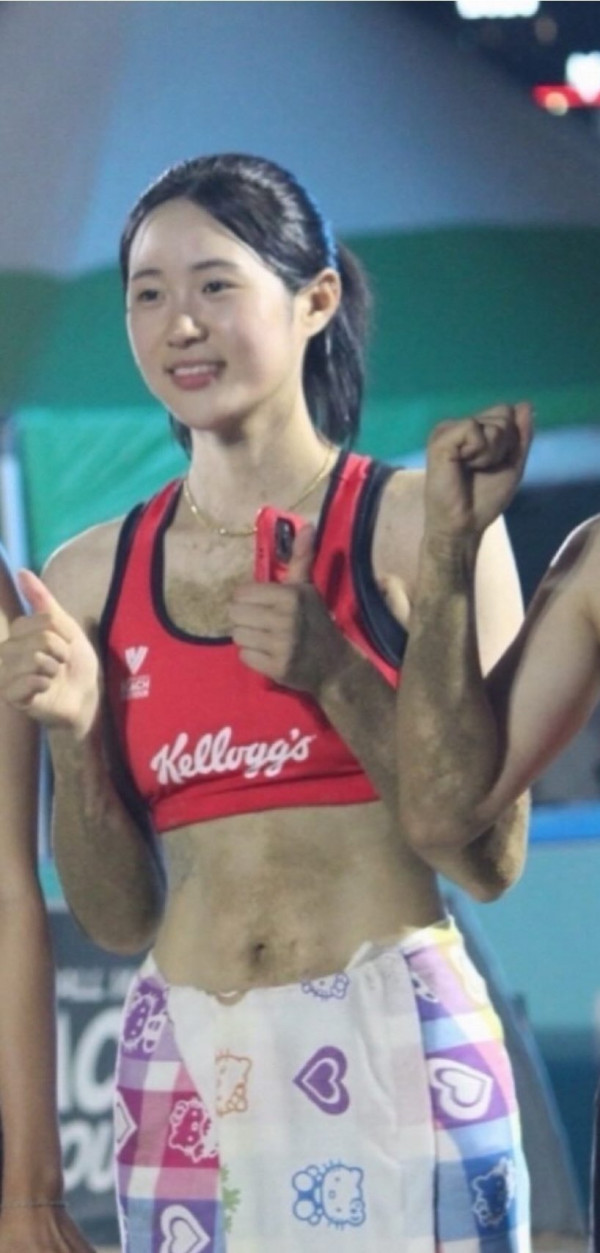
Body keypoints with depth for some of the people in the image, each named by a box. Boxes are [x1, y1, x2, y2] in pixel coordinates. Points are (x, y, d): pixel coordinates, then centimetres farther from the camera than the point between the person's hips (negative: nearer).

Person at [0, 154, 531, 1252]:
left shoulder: (417, 525, -2)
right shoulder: (90, 580, 8)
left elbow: (490, 859, -4)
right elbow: (119, 916, 10)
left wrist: (336, 675, -14)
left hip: (392, 1049, -3)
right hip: (184, 1070, 3)